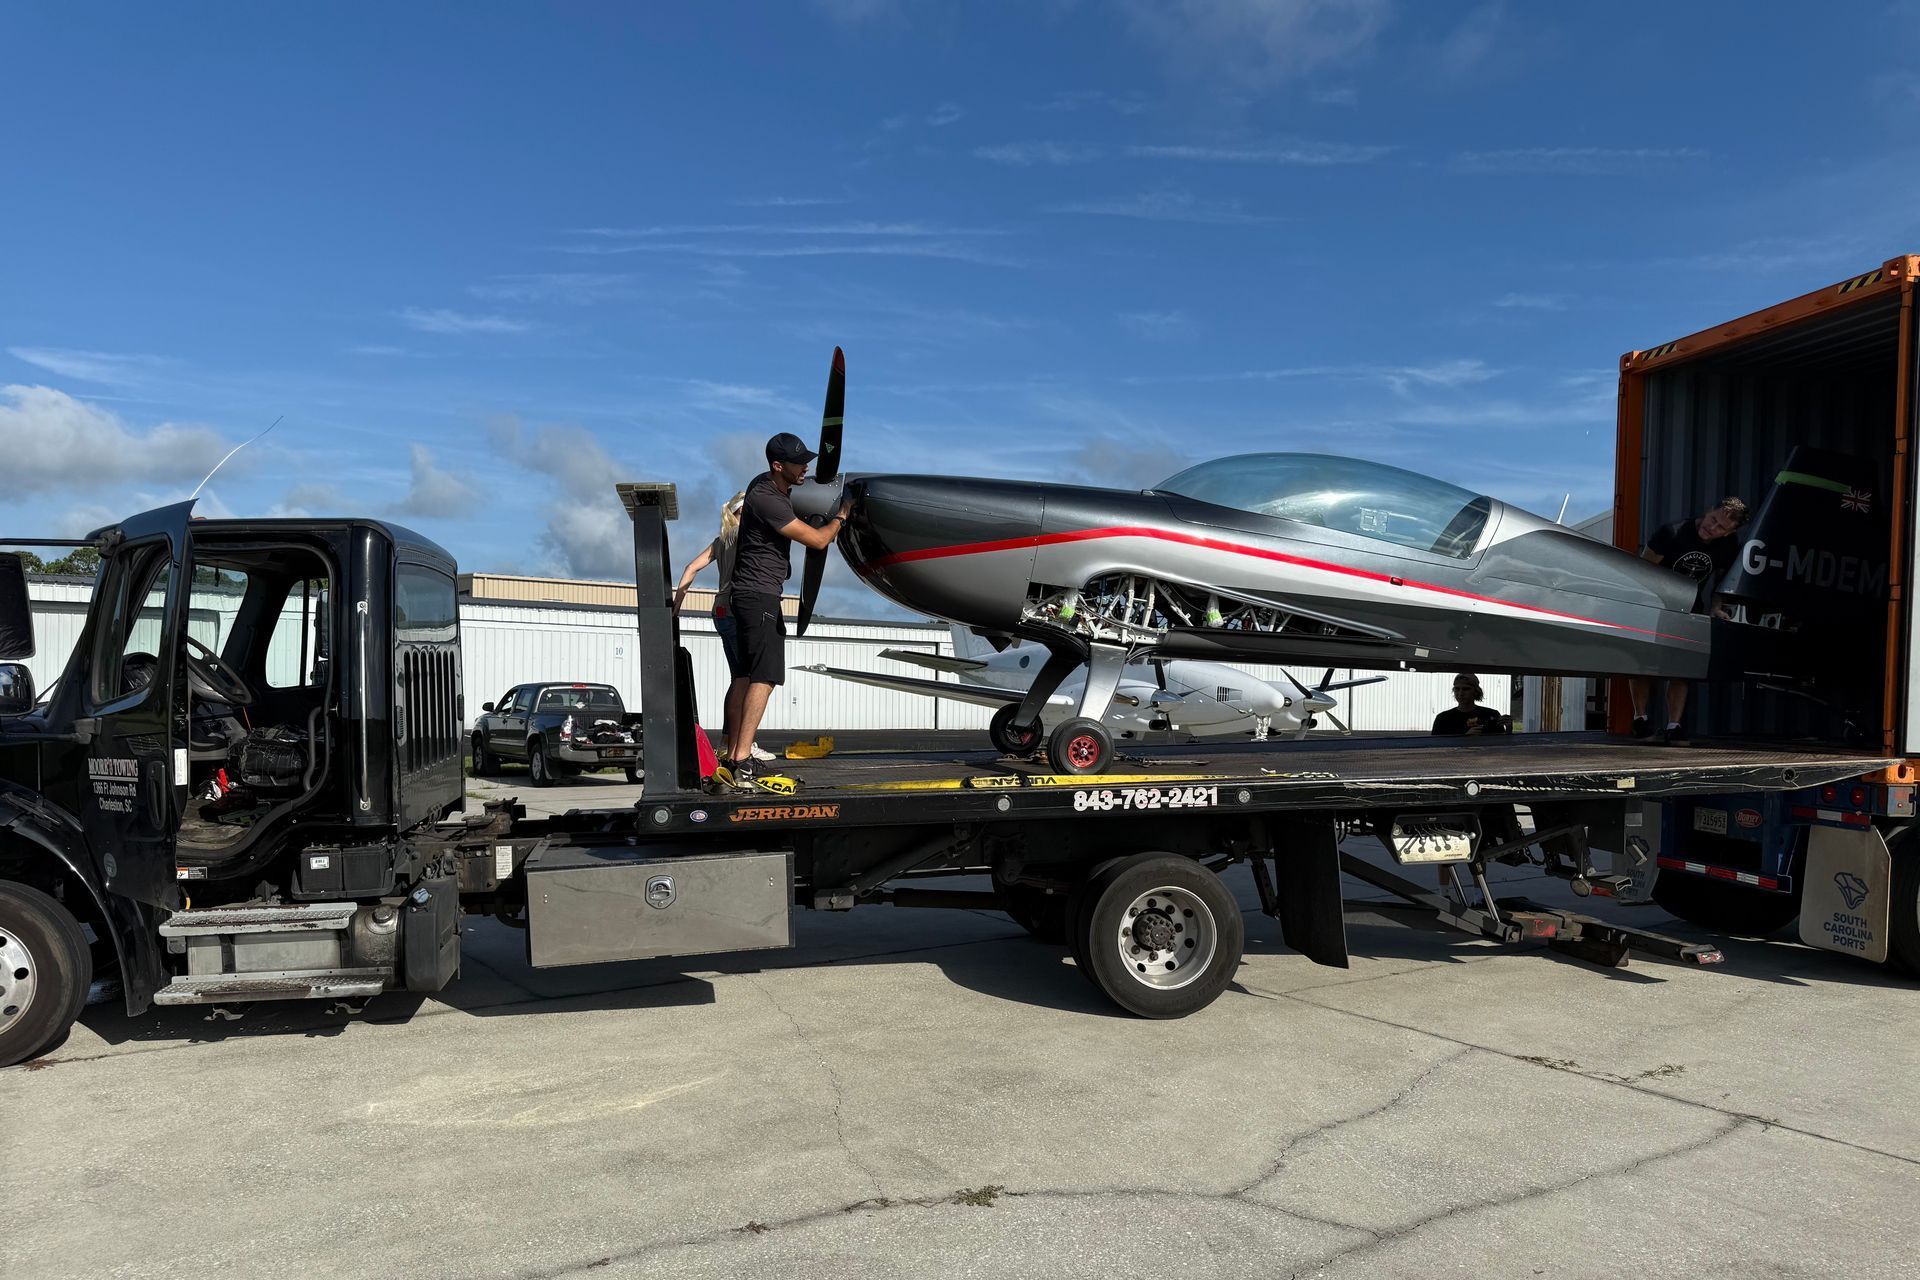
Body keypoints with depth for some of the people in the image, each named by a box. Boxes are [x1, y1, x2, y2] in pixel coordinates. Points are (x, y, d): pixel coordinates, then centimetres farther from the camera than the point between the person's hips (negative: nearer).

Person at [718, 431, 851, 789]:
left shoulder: (767, 484, 10)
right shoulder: (767, 499, -20)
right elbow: (817, 540, -18)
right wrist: (841, 517, 0)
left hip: (753, 595, 11)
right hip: (758, 595, -11)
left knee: (749, 677, 10)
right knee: (764, 677, -15)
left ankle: (733, 759, 13)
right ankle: (742, 762, -19)